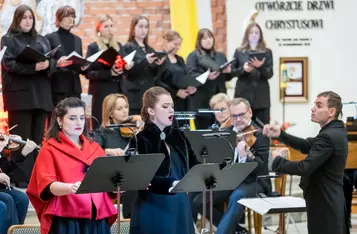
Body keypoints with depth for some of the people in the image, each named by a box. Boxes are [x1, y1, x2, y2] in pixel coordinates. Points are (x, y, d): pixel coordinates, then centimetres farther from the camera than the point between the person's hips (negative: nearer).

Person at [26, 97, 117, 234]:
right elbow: (46, 184, -11)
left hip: (97, 220, 4)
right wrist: (71, 188, -31)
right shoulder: (49, 150, 2)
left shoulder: (95, 148, 16)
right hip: (66, 222, -4)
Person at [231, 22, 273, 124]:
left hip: (261, 96, 0)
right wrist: (243, 69, -13)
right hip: (243, 95, 0)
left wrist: (261, 66, -18)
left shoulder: (267, 52, 8)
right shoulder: (239, 52, 9)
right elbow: (232, 71, 6)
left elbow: (269, 74, 1)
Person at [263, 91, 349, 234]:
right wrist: (280, 134, 3)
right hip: (331, 201, 10)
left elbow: (304, 168, -26)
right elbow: (306, 146, 15)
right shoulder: (335, 131, 10)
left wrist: (277, 160, -11)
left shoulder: (328, 137, -22)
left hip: (324, 204, -10)